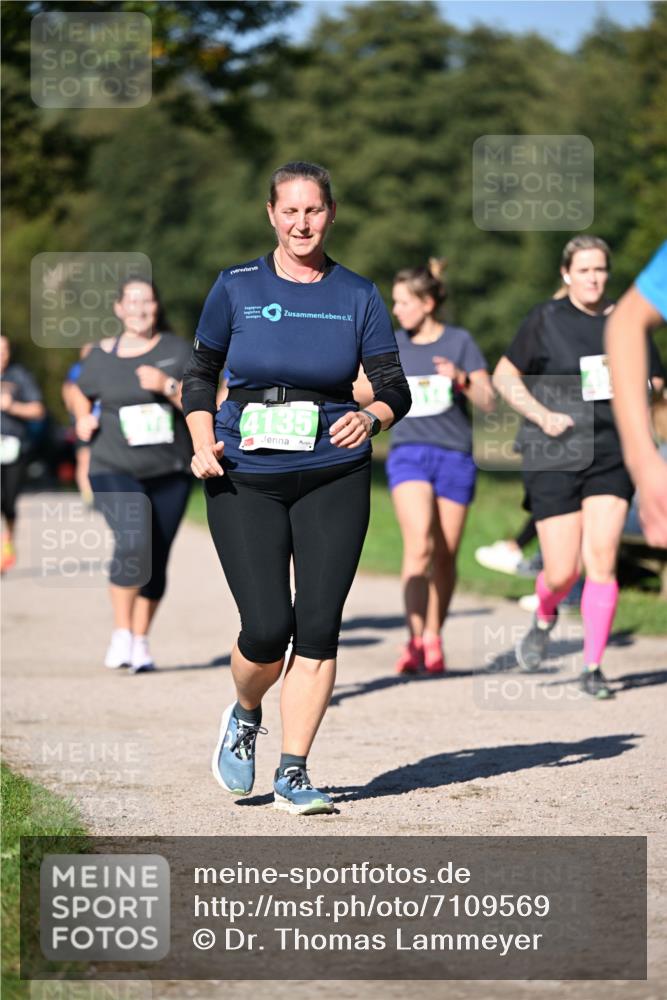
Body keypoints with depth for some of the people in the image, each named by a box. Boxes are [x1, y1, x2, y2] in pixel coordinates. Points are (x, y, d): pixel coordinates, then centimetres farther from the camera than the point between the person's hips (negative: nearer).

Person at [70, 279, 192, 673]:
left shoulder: (177, 350, 2)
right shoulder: (103, 356, 3)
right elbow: (80, 391, 22)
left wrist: (167, 386, -19)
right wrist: (84, 418, 2)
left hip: (170, 473, 1)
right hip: (115, 469, -1)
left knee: (155, 559, 4)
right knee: (133, 541, -23)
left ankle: (141, 640, 20)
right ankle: (121, 632, -10)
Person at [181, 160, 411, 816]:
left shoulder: (357, 296, 4)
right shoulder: (237, 288, 3)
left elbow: (394, 388, 4)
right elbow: (199, 374, 12)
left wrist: (371, 417, -19)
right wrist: (204, 443, -3)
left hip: (334, 478, 1)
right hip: (244, 480, -1)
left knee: (318, 626, -5)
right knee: (267, 627, -10)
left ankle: (294, 773, 5)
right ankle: (244, 717, 24)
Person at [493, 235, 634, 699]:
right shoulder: (546, 320, -3)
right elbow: (505, 375, 5)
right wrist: (541, 415, -9)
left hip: (611, 455, 2)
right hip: (555, 457, -2)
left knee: (601, 560, -12)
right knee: (562, 573, -3)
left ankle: (593, 667, -2)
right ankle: (545, 617, 33)